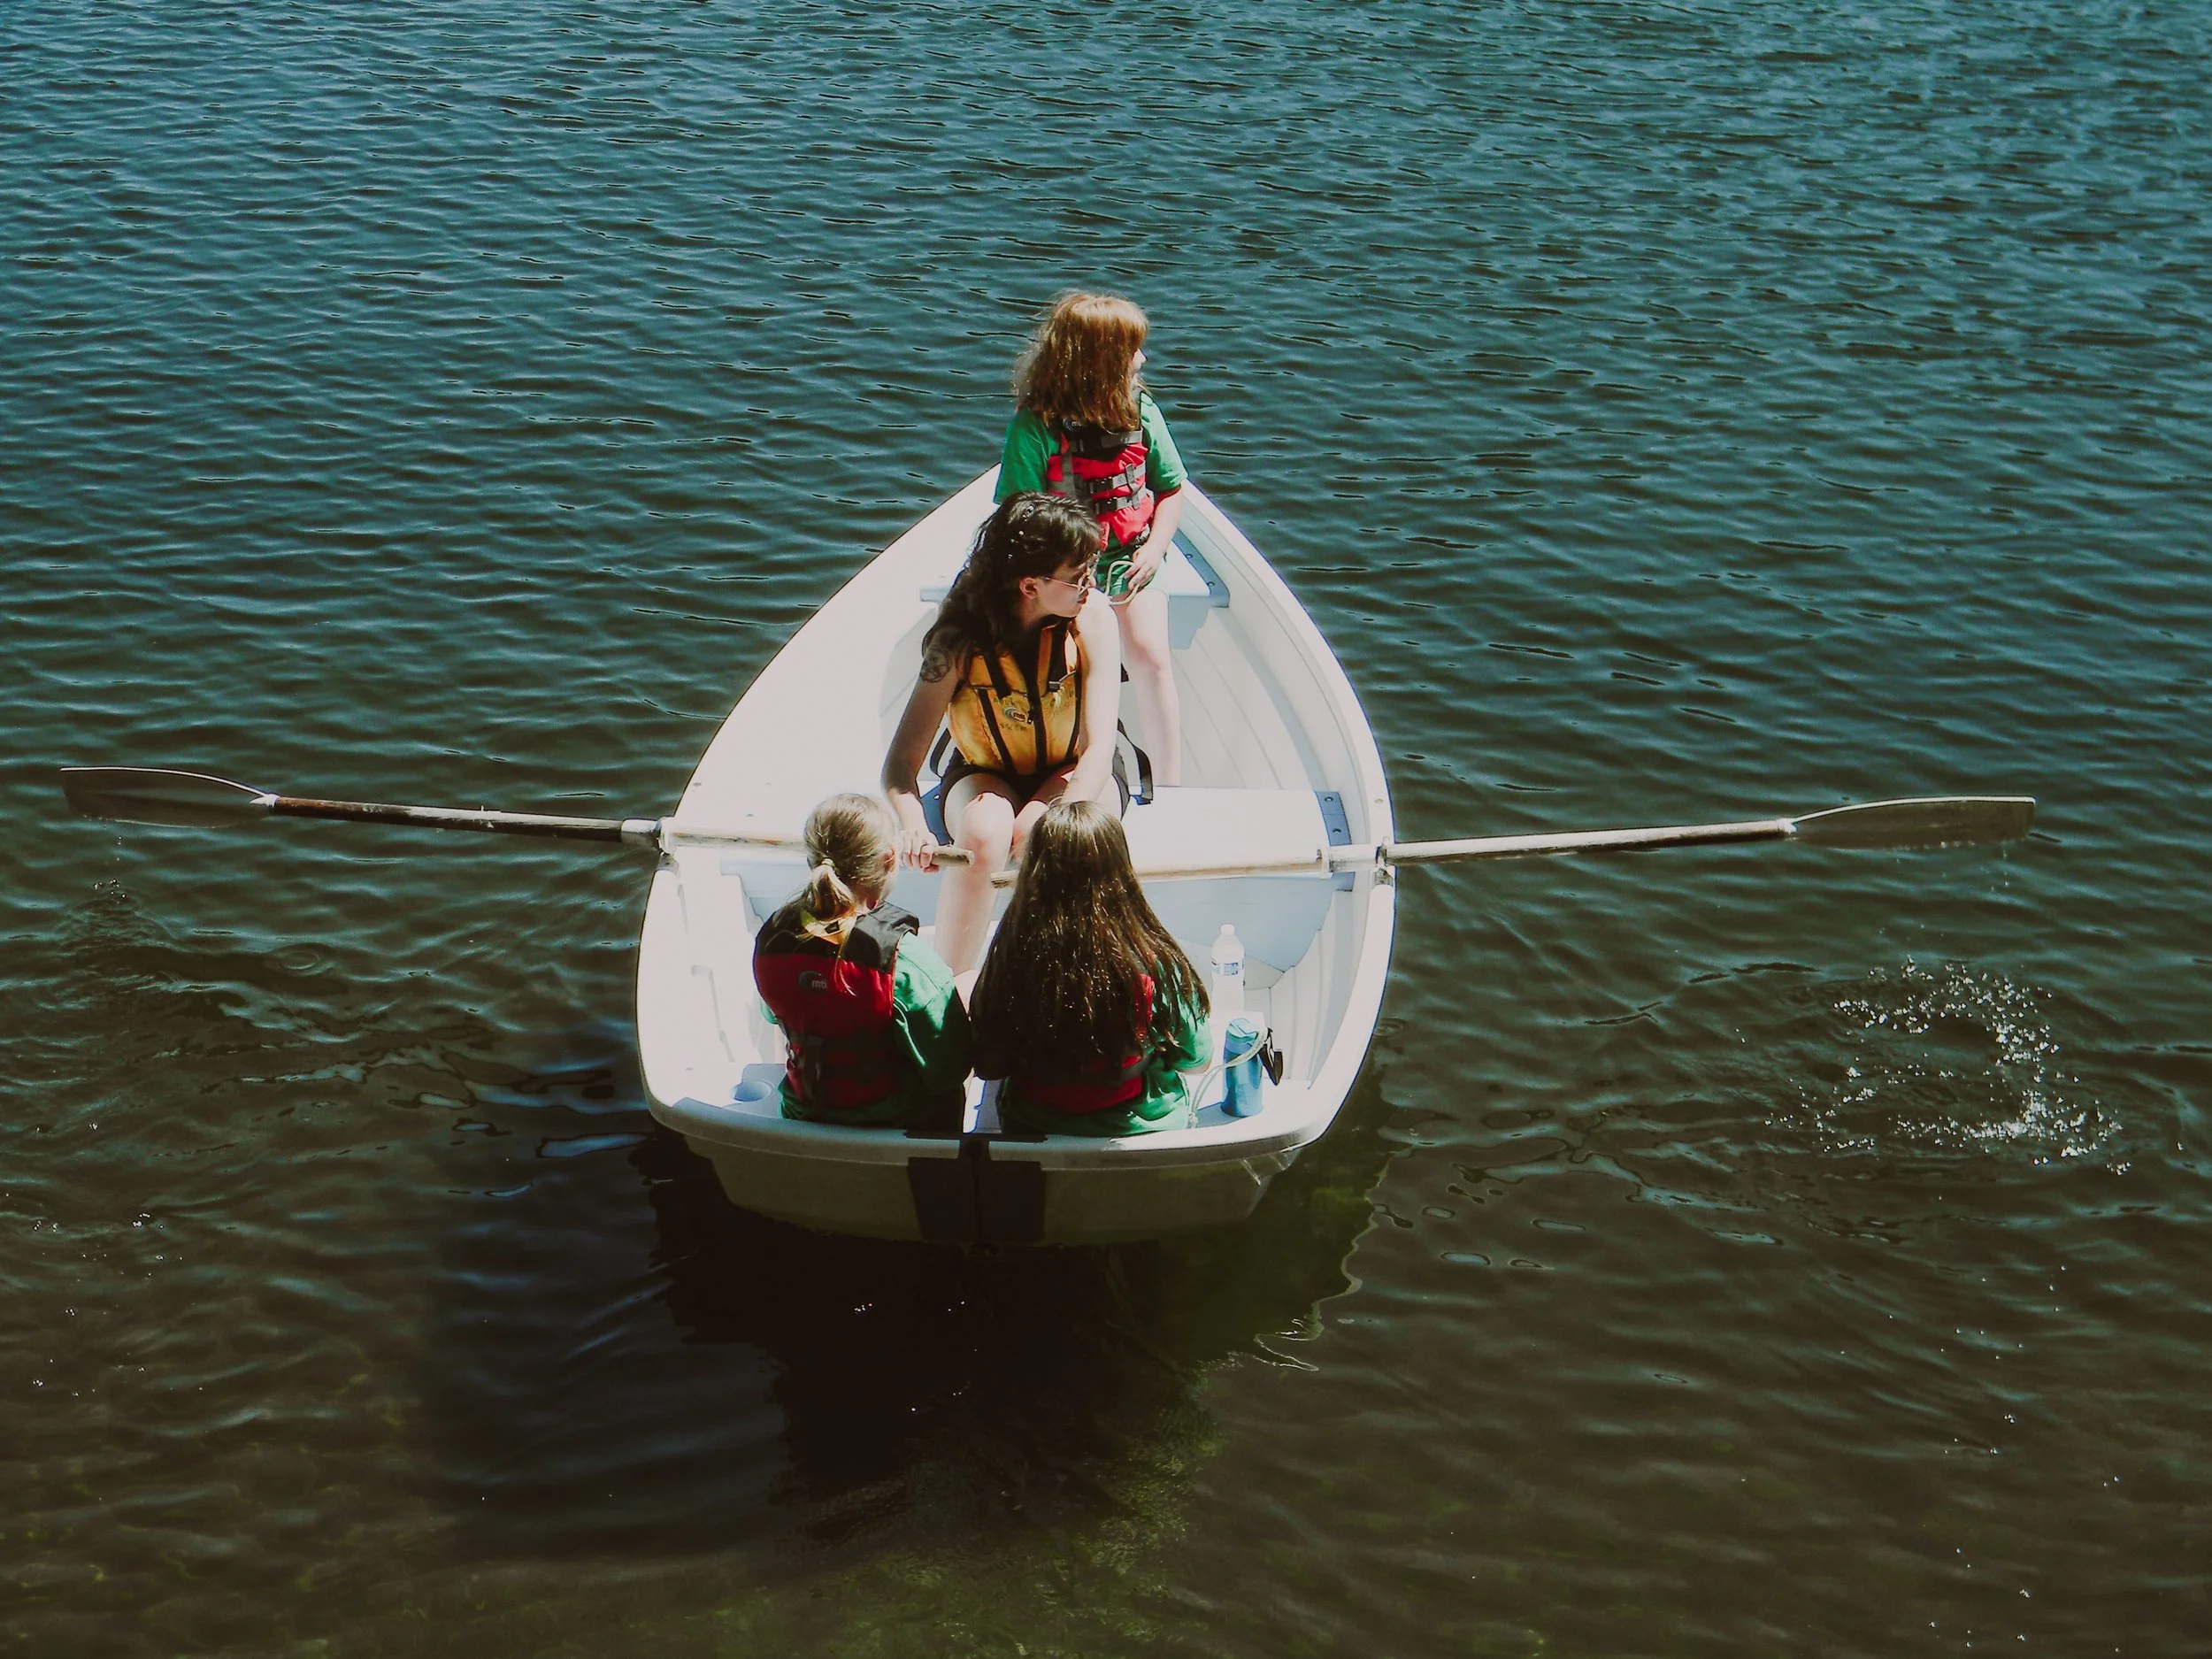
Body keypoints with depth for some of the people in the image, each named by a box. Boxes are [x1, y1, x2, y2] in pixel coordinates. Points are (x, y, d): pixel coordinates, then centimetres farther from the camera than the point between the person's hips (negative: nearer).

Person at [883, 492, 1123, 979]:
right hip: (985, 776, 0)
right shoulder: (962, 640, -22)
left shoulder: (1092, 617, -22)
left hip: (1074, 773, 0)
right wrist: (913, 825, -44)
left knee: (1036, 835, -34)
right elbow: (902, 760, -23)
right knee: (984, 831, -34)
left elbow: (1099, 747, -27)